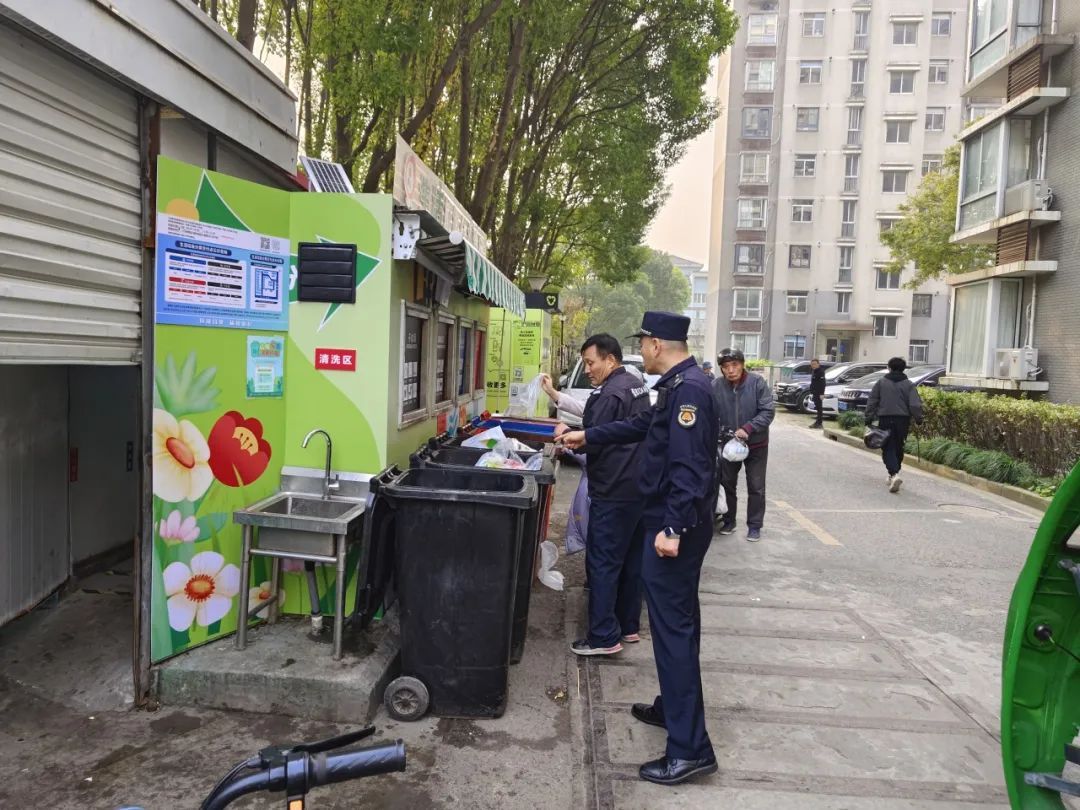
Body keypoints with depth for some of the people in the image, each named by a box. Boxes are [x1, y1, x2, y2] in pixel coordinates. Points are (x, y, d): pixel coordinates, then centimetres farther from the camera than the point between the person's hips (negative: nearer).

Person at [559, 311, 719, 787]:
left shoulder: (689, 389, -19)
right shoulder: (678, 386, 13)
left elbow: (688, 467, -27)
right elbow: (640, 427, 27)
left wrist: (673, 529, -29)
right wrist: (587, 437, 33)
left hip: (674, 526, -11)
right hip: (671, 520, 11)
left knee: (673, 626, -6)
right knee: (674, 619, 20)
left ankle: (690, 748, 1)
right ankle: (673, 707, 37)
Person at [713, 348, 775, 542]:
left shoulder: (757, 382, -17)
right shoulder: (716, 386, -14)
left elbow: (768, 411, -17)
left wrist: (748, 428, -27)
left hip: (756, 444, -2)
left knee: (756, 487, 6)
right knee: (727, 483, 12)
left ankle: (754, 525, 19)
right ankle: (729, 520, 29)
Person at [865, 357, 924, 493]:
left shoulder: (881, 383, 2)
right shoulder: (909, 385, 3)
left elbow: (872, 402, 0)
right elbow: (915, 405, -5)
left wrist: (868, 419, 4)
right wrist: (919, 419, 7)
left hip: (885, 420, -2)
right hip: (903, 420, 2)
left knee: (888, 449, -2)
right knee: (898, 448, 16)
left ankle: (894, 474, -24)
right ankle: (893, 475, 27)